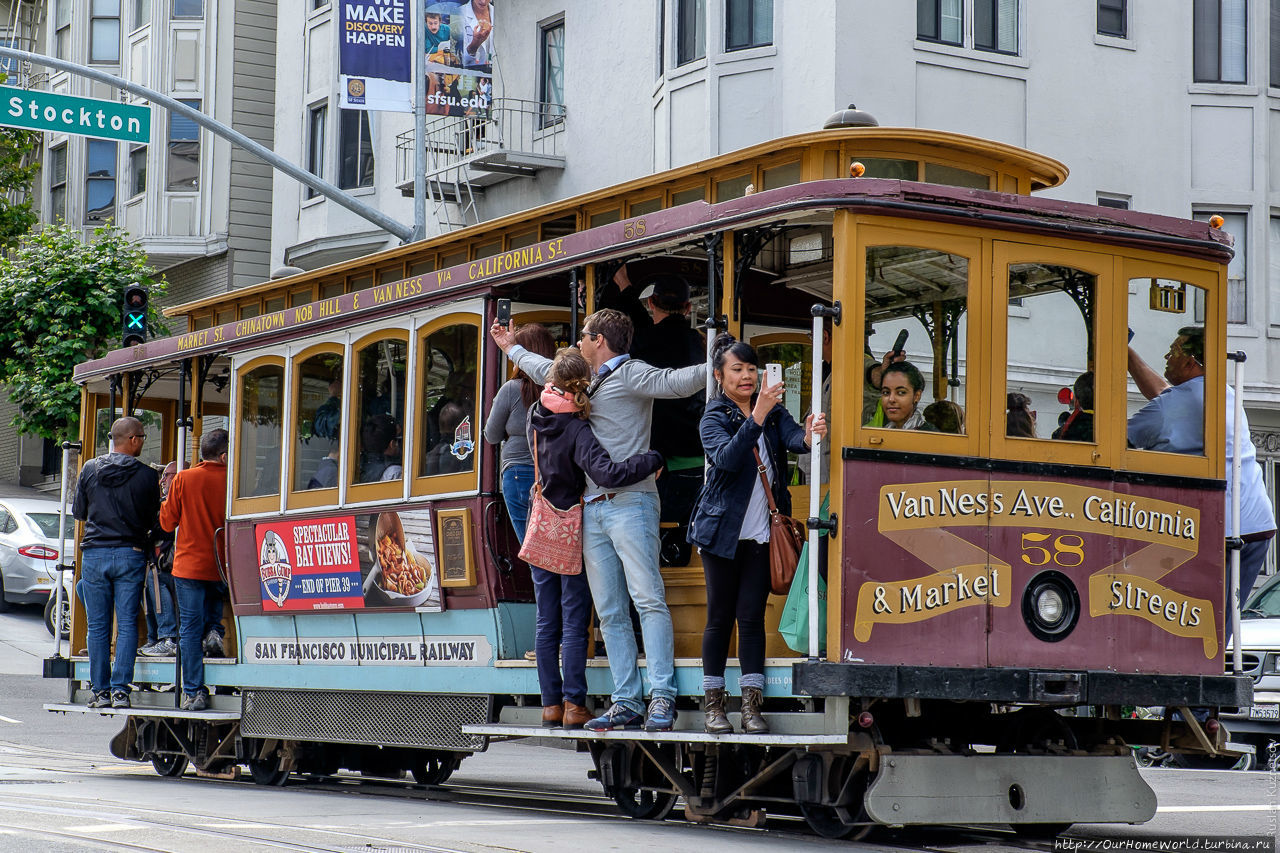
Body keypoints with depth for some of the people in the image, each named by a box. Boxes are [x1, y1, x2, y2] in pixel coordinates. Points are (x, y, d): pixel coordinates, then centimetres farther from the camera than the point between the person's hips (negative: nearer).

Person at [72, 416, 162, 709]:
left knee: (97, 626, 6)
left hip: (94, 554, 2)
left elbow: (78, 512, 11)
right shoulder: (146, 476, -5)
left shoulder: (89, 470, 1)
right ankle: (120, 689, -4)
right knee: (127, 624, 2)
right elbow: (152, 519, 4)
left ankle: (100, 691, 6)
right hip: (130, 555, -2)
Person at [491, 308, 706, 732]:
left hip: (629, 503, -8)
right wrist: (512, 348, 56)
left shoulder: (631, 375, -1)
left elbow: (676, 382, -17)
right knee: (610, 612, 3)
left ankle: (662, 698, -18)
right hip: (592, 510, 8)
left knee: (648, 599, -13)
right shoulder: (588, 382, 24)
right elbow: (546, 370, 42)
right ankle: (627, 702, 3)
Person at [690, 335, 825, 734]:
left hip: (761, 534, 2)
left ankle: (751, 705, 4)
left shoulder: (774, 412, 9)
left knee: (752, 616, 1)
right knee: (720, 617, 2)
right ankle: (714, 704, 10)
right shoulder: (714, 417, -2)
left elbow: (792, 436, -11)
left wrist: (808, 437, -35)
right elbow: (727, 458, -22)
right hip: (722, 530, -2)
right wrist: (757, 416, -33)